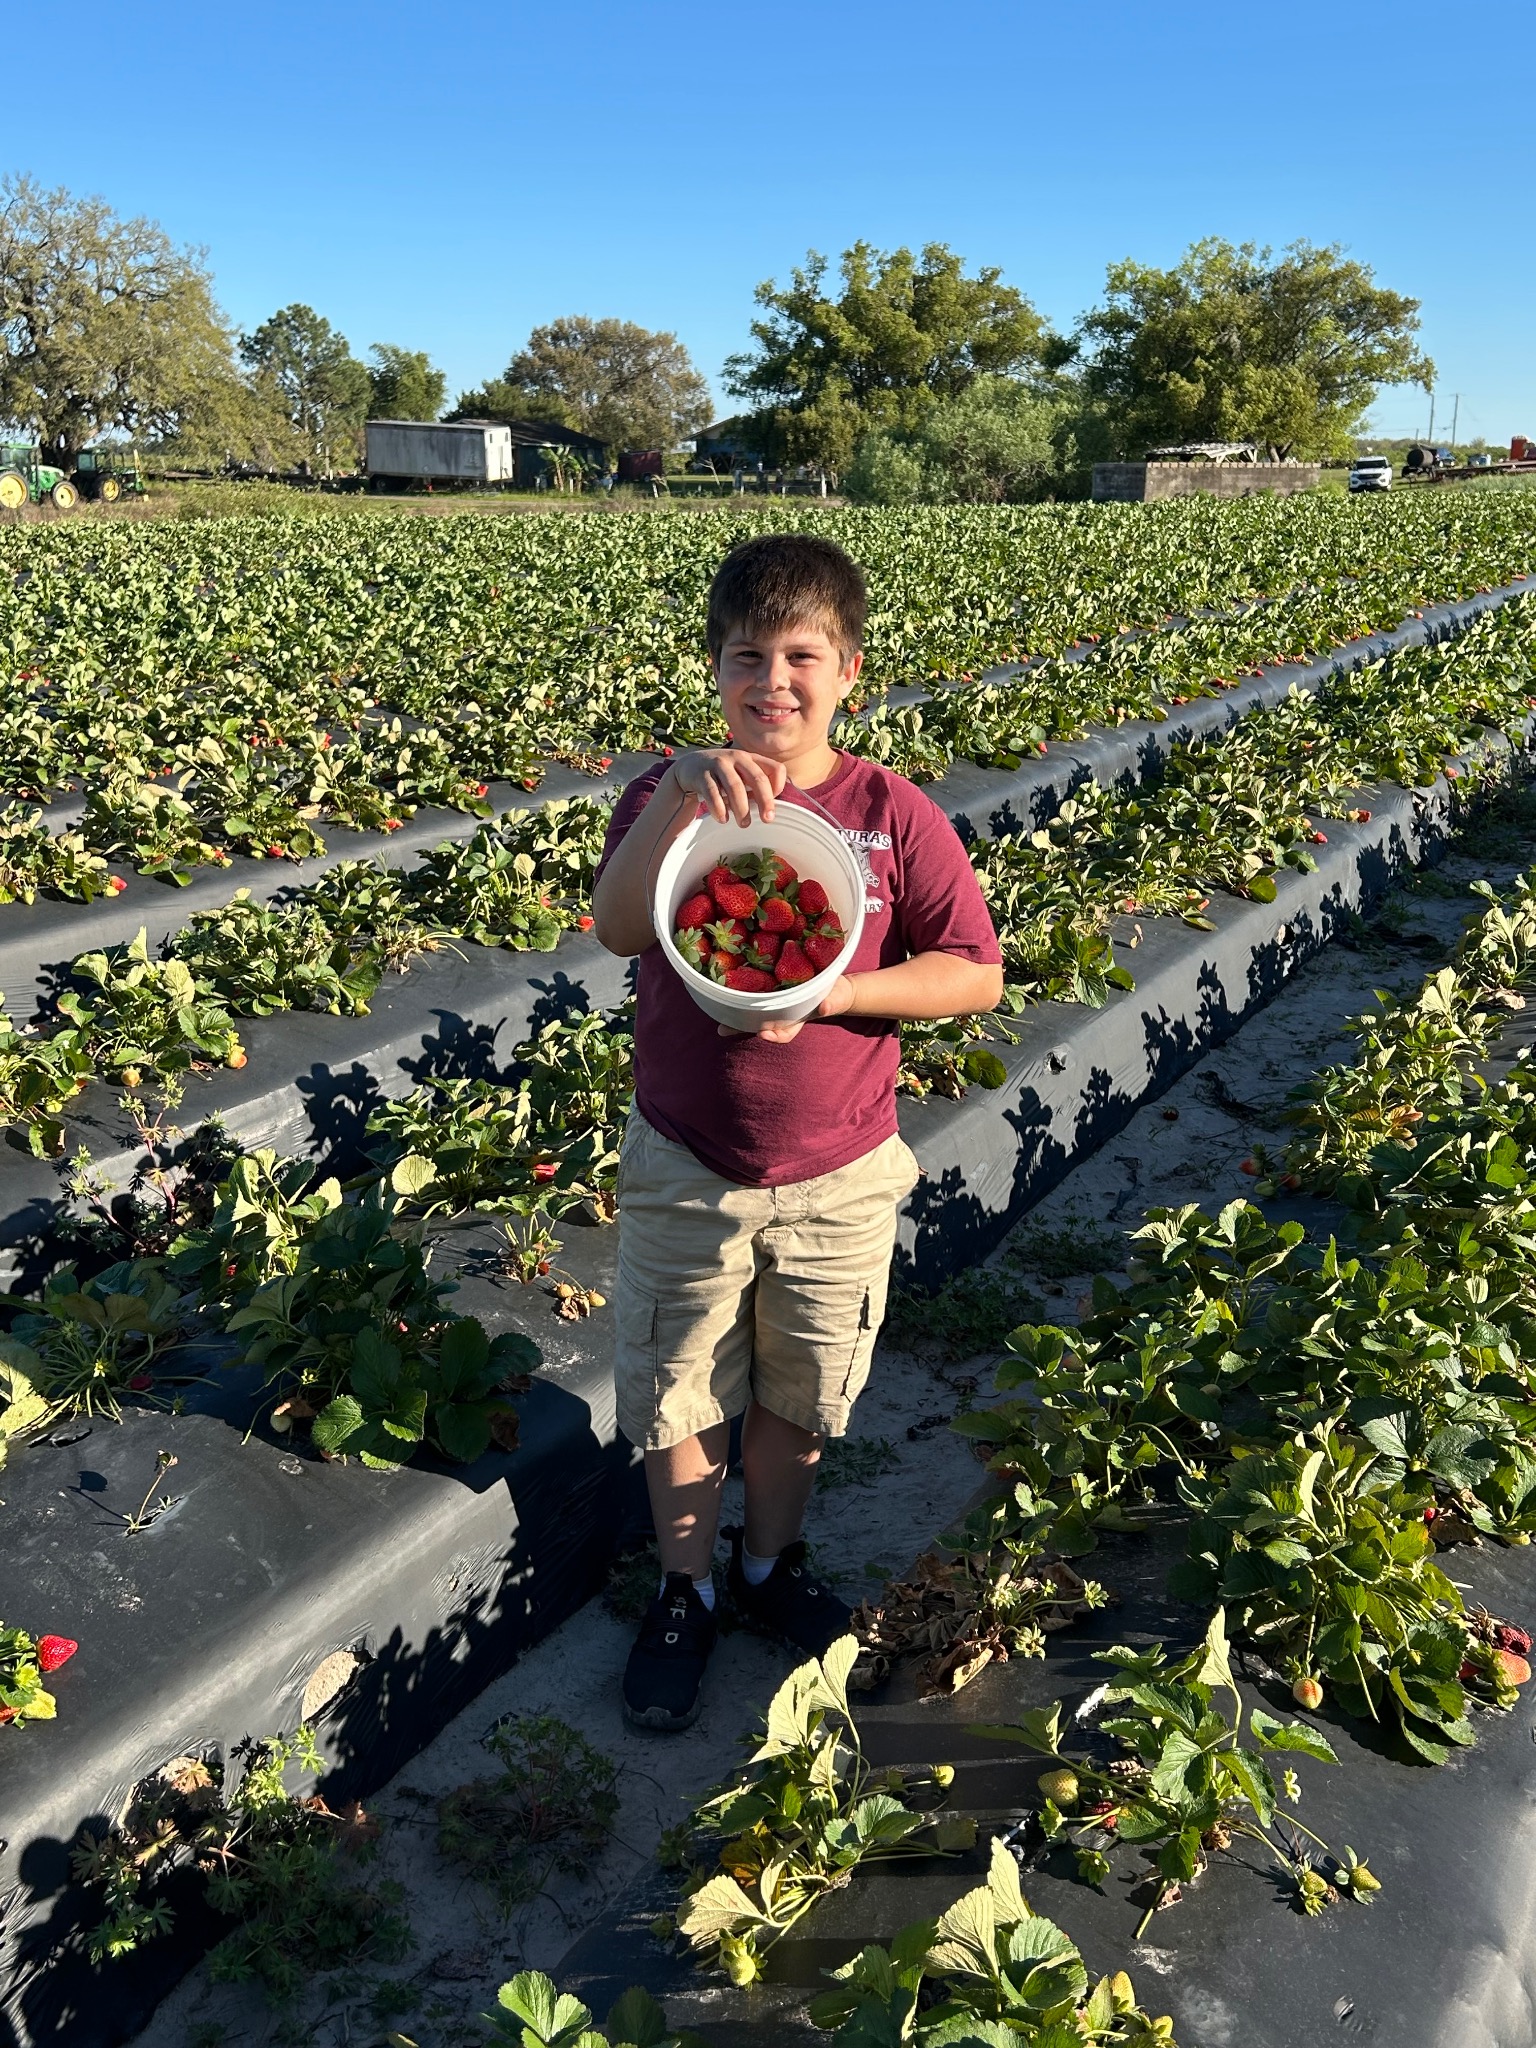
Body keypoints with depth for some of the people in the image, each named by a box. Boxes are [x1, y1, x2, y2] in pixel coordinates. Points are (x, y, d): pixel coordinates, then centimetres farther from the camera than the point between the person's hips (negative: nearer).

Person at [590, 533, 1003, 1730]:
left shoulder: (894, 815, -8)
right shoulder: (670, 798, -8)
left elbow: (978, 974, -9)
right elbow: (616, 927, -26)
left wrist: (828, 991, -22)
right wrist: (679, 796, -41)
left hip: (838, 1180, 1)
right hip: (686, 1172, 0)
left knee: (798, 1394, 20)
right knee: (677, 1396, 15)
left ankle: (771, 1561, 46)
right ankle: (684, 1589, 39)